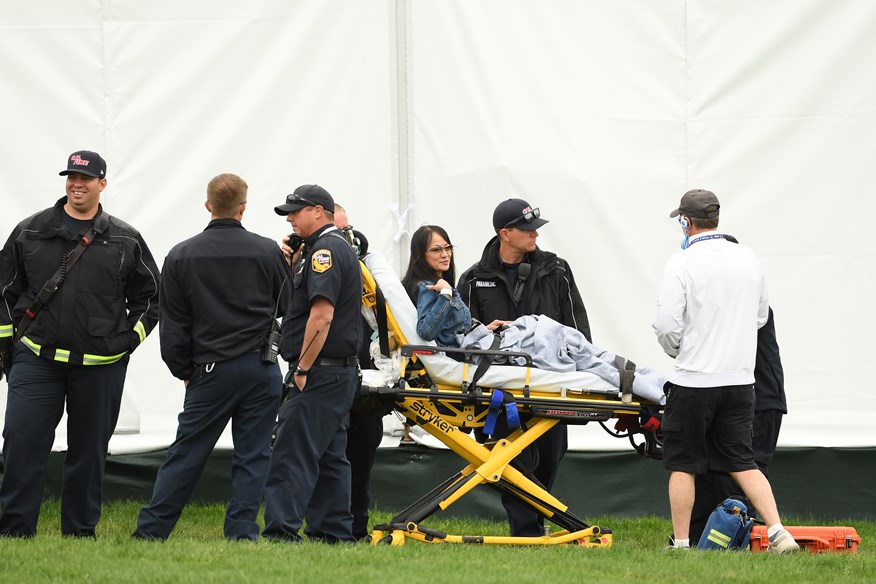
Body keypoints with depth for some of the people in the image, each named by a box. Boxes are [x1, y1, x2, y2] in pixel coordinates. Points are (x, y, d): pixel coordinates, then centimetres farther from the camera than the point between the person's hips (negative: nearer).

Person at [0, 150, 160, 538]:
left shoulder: (125, 241, 7)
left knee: (89, 450, 6)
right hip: (36, 358, 0)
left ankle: (80, 532, 15)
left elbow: (150, 298, 14)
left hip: (100, 366, 0)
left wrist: (127, 342, 4)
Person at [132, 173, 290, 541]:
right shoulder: (267, 252, -1)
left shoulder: (181, 256, 0)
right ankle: (242, 534, 0)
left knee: (185, 455, 4)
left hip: (211, 371, 0)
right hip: (262, 369, 0)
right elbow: (286, 305, 12)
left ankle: (150, 532, 6)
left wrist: (184, 371, 11)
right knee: (252, 456, 4)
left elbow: (173, 325, 2)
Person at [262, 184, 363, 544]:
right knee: (329, 456, 12)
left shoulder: (325, 251, -13)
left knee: (293, 452, -12)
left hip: (321, 373, -11)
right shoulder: (340, 248, 20)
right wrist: (294, 262, 10)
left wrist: (303, 369, -19)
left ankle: (281, 531, -17)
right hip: (340, 372, 11)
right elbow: (300, 301, 24)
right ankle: (335, 533, 13)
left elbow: (322, 314, -23)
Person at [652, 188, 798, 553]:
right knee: (742, 462, 9)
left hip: (694, 380, -5)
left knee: (682, 464, 6)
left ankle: (681, 544, 9)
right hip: (740, 379, 5)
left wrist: (676, 350, 8)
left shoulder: (681, 264, -11)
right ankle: (778, 533, -3)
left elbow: (666, 324, -13)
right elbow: (760, 316, 17)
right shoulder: (748, 259, 6)